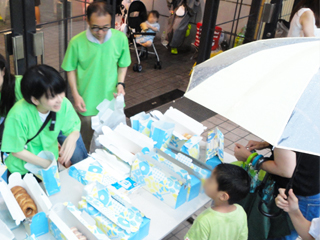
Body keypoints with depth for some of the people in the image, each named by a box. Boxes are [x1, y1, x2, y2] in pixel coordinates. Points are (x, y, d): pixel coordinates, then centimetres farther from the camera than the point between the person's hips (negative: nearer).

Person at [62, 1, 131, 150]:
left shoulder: (120, 38, -10)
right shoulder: (77, 42, -14)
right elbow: (71, 69, -1)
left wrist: (120, 83, -10)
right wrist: (75, 94, -8)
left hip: (112, 101, 2)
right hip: (87, 103, -1)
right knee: (88, 145, 16)